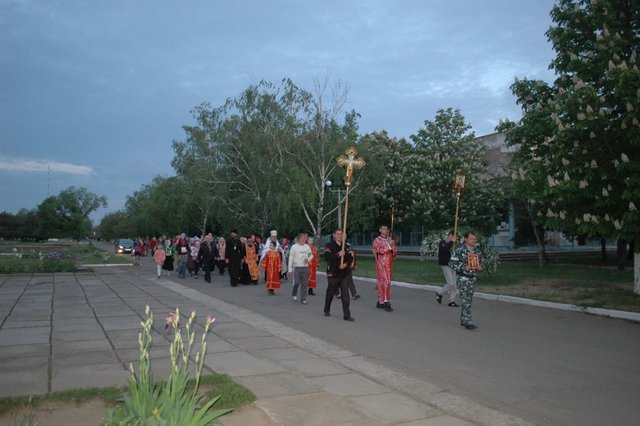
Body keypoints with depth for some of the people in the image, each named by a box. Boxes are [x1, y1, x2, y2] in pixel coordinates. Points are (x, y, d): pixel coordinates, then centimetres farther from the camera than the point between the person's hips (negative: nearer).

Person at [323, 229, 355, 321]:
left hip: (343, 273, 3)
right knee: (330, 293, 12)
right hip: (333, 273, -3)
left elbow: (350, 257, 5)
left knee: (345, 295, -4)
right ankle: (327, 310, 33)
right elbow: (327, 257, -19)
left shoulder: (345, 246, 10)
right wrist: (338, 254, -24)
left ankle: (346, 315, -3)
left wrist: (346, 264, -14)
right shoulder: (329, 246, -4)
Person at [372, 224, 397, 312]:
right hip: (381, 264, -6)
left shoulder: (390, 240, 15)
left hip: (389, 264, 6)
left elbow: (395, 251, 12)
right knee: (386, 282, -12)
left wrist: (393, 248, -11)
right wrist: (389, 246, -14)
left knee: (382, 282, 10)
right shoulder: (377, 240, -2)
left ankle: (380, 301, 15)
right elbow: (378, 250, -17)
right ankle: (385, 302, -11)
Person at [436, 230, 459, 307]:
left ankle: (452, 301, 11)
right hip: (445, 265, -8)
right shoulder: (442, 242, -8)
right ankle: (439, 294, 10)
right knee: (450, 283, -12)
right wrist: (452, 242, -23)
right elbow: (445, 249, -29)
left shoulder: (451, 243, 14)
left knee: (453, 284, 6)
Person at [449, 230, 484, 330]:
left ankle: (463, 320, 23)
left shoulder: (477, 250, 6)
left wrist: (481, 267, -6)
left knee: (469, 300, 12)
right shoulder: (460, 250, -12)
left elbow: (481, 262, 18)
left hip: (472, 278, 7)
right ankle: (468, 322, -9)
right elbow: (451, 263, -12)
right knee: (465, 300, -9)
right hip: (462, 278, -6)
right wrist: (464, 267, -20)